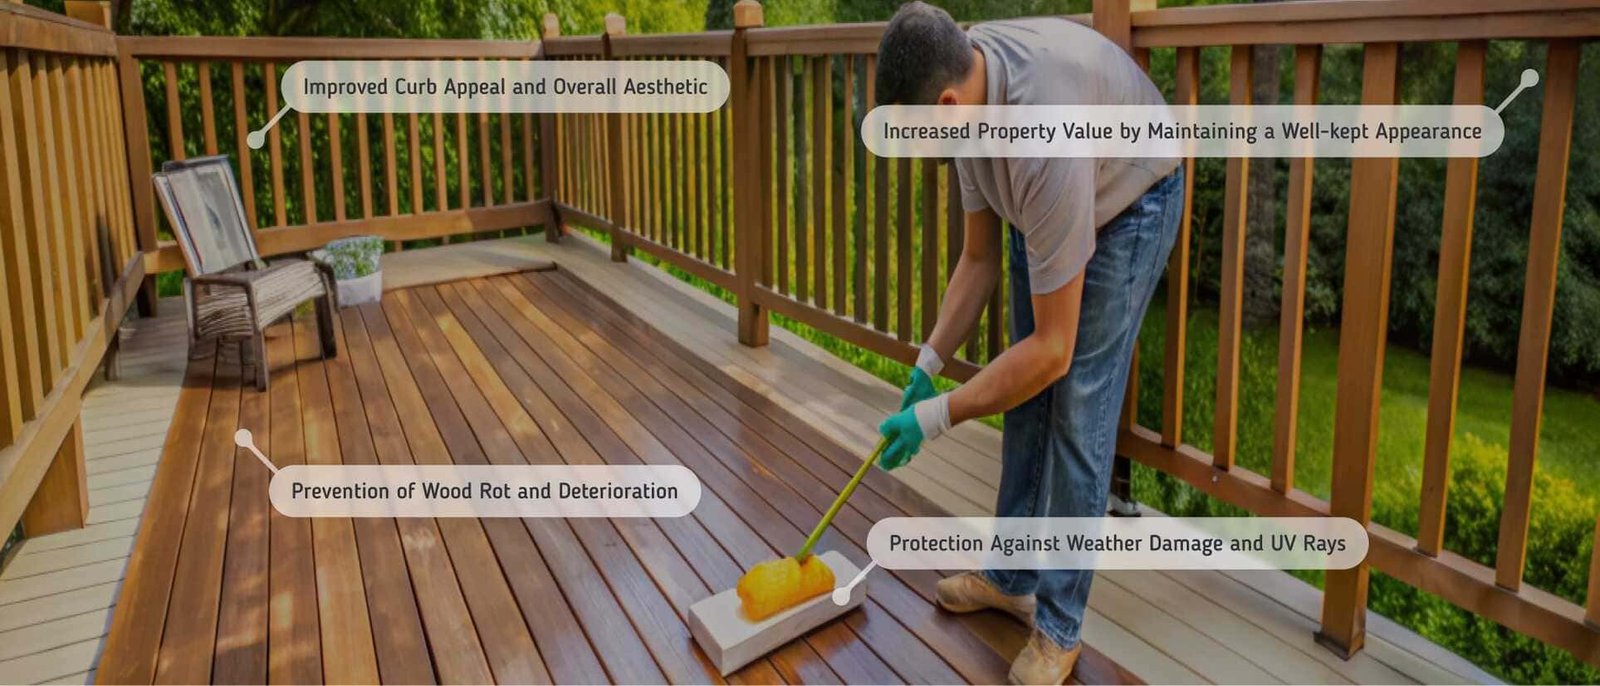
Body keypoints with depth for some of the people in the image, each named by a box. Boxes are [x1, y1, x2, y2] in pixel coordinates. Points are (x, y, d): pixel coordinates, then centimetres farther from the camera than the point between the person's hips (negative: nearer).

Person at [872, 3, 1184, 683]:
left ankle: (1058, 626, 4)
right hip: (1042, 205, 8)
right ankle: (1012, 577, 25)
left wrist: (937, 415, -28)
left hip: (1127, 206, -7)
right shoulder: (964, 70, -18)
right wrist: (928, 362, -9)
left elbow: (1053, 348, -35)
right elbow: (979, 258, -6)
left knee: (1077, 410, -11)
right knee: (1023, 397, 9)